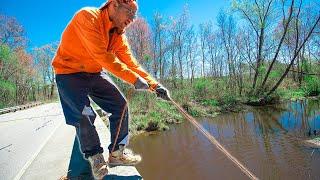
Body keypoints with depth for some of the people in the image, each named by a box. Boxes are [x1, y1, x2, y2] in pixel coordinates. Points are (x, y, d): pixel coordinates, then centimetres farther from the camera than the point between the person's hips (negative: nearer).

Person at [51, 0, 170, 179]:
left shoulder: (119, 35, -2)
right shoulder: (88, 16, -23)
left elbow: (132, 64, -5)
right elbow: (102, 56, -32)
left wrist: (154, 85, -14)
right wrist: (134, 79, -31)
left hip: (95, 72, 6)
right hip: (69, 73, -6)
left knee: (121, 105, -6)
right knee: (84, 115, -16)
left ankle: (117, 153, 8)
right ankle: (96, 158, 9)